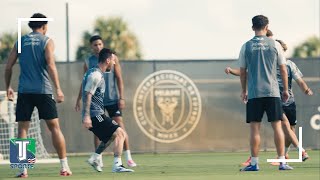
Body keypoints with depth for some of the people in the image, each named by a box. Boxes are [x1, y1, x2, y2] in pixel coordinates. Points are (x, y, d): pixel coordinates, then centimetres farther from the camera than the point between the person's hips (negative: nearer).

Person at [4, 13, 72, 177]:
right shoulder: (46, 41, 2)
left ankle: (23, 169, -4)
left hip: (24, 91, 2)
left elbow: (8, 67, 10)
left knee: (22, 128, 4)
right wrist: (58, 89, -13)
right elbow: (50, 65, -11)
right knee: (55, 127, 4)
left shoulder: (21, 42, 12)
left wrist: (8, 87, 21)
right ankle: (64, 167, 3)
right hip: (43, 90, -2)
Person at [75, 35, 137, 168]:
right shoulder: (88, 62, 7)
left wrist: (121, 97, -6)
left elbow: (119, 79, 1)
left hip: (112, 99, -2)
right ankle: (99, 159, 6)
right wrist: (79, 99, 10)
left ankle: (128, 158, -7)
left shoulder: (112, 59, 3)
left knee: (120, 125, -8)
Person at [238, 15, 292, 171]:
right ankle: (282, 162, 0)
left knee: (254, 128, 1)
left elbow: (242, 72, 7)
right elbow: (283, 69, 5)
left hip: (253, 94, 0)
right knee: (277, 126, 3)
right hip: (272, 92, 0)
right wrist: (286, 89, 14)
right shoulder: (274, 45, 2)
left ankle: (254, 163, -1)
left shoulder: (246, 47, 3)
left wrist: (243, 91, 18)